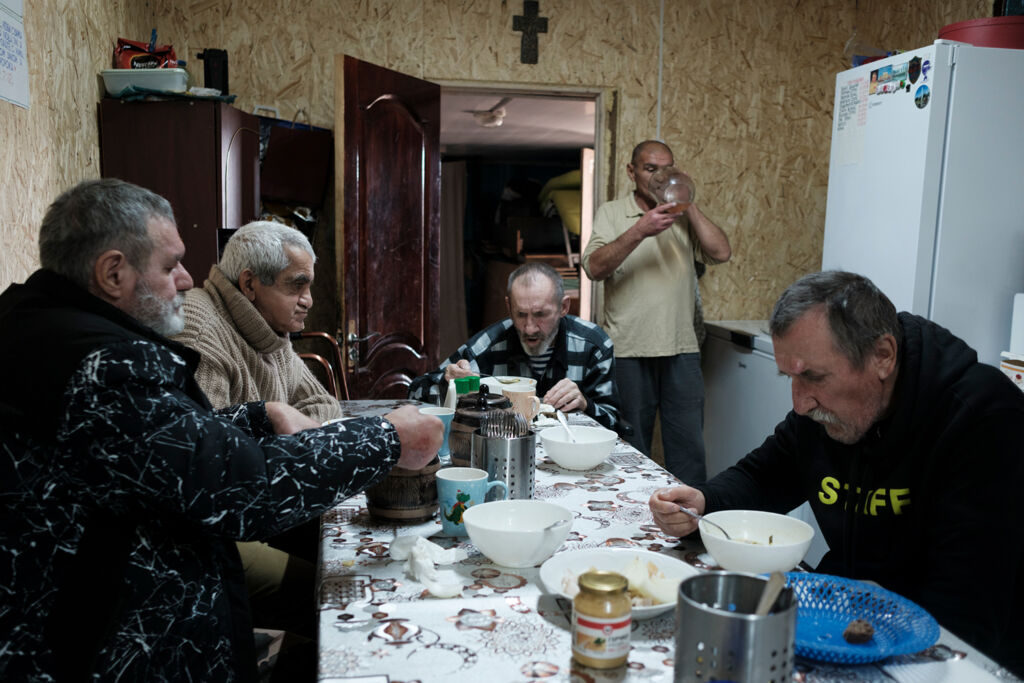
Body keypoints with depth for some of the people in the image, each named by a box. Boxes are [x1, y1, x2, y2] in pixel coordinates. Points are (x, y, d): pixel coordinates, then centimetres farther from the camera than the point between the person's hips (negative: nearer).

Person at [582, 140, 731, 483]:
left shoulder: (684, 216, 14)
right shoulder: (611, 213, 6)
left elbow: (721, 252, 0)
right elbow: (595, 267, -9)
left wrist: (688, 205, -2)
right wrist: (639, 231, -20)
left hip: (682, 348, 2)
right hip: (629, 350, -2)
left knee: (689, 447, 4)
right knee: (631, 449, 7)